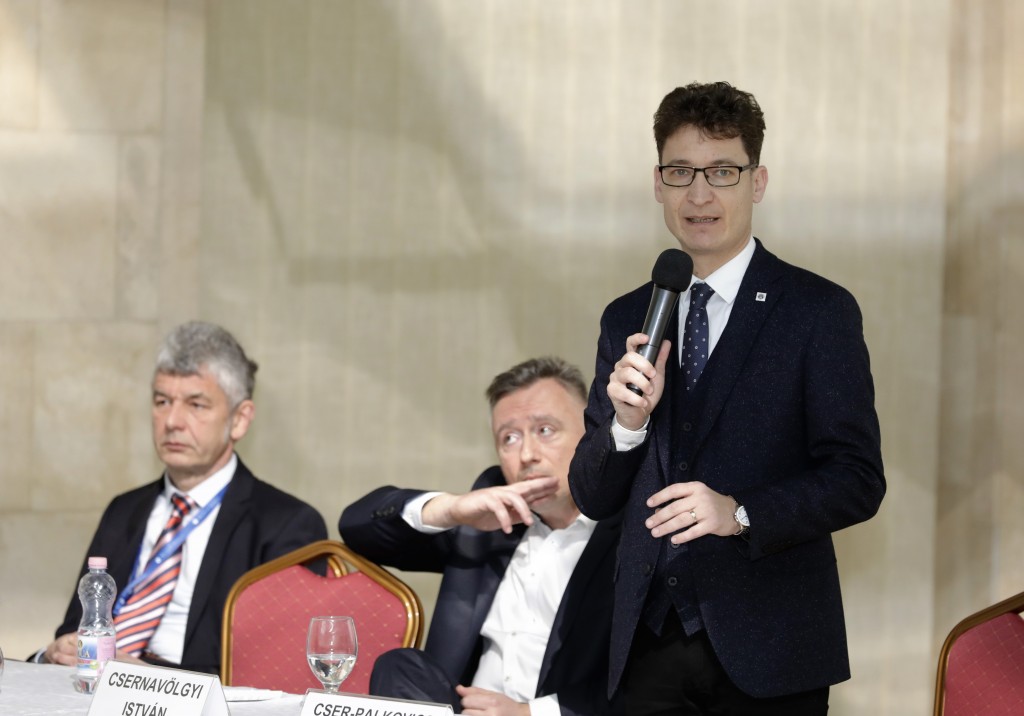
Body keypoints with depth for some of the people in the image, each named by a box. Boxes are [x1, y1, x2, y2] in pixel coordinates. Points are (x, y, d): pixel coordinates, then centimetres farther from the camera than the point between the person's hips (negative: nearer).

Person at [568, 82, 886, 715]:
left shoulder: (819, 311, -2)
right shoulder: (627, 321, 11)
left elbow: (859, 481, -7)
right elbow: (592, 498, 10)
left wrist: (739, 513, -21)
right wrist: (627, 423, -10)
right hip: (651, 643, 3)